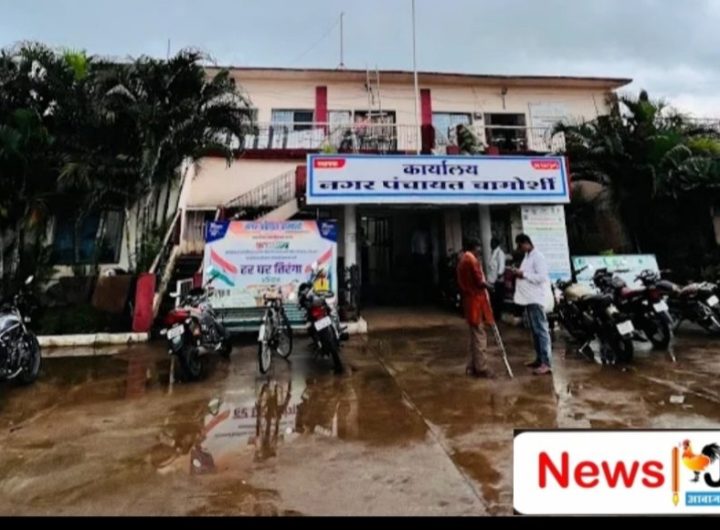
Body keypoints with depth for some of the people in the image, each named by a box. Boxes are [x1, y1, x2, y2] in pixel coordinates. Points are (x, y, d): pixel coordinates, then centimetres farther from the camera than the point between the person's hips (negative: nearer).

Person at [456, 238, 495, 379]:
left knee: (475, 335, 13)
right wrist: (488, 285, 1)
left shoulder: (462, 261, 16)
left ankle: (472, 367, 17)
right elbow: (479, 281, -17)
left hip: (469, 300, 9)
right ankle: (481, 368, 1)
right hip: (476, 300, -9)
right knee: (479, 335, -4)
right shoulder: (471, 260, -13)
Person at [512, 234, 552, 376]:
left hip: (536, 299, -10)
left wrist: (523, 274, -19)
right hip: (528, 298, 10)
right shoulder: (527, 256, 17)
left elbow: (541, 277, -21)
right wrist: (518, 273, 7)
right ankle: (539, 359, 24)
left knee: (541, 330, -8)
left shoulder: (538, 257, -12)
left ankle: (546, 363, -6)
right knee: (534, 330, 15)